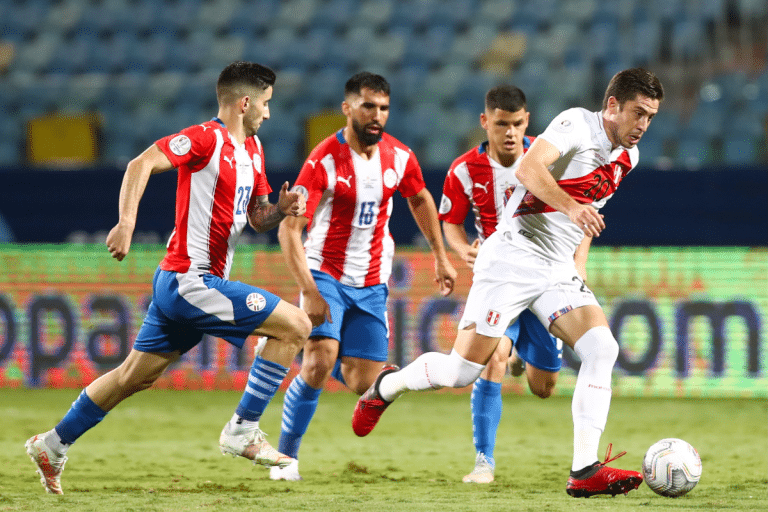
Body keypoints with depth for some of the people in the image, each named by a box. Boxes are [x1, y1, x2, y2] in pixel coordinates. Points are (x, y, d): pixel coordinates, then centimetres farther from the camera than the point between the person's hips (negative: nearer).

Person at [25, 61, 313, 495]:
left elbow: (257, 218, 20)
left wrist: (282, 209, -1)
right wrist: (127, 223, -33)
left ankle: (53, 445, 25)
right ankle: (243, 431, -9)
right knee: (296, 325, -13)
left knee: (136, 375, 16)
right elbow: (142, 164, -23)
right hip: (191, 280, -10)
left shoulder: (252, 149, 15)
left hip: (179, 283, 10)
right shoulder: (207, 138, -13)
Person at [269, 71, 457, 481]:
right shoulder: (324, 161, -18)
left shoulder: (399, 157, -3)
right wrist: (308, 291, -28)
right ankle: (286, 457, -10)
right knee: (318, 364, -24)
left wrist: (440, 256, 20)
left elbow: (420, 199, 20)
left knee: (362, 384, 0)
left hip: (372, 283, 4)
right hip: (326, 274, -4)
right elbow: (289, 229, -21)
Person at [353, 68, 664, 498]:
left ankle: (585, 471, -18)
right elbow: (529, 169, -29)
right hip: (513, 257, -7)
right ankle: (386, 387, 25)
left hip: (559, 270, 7)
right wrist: (571, 206, -42)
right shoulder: (577, 124, -12)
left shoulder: (627, 157, 12)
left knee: (602, 348, -16)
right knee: (462, 371, -6)